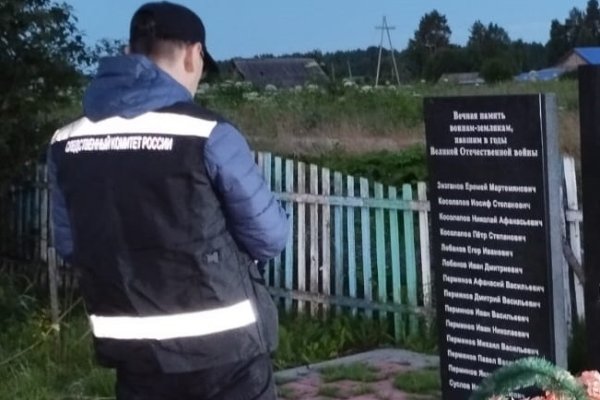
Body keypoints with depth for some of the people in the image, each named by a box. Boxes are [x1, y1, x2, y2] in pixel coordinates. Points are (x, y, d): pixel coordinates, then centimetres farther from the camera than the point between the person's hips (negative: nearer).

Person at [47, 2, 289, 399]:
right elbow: (270, 237, -7)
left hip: (134, 351, 5)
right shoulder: (209, 135, -15)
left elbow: (70, 245, 12)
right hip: (223, 350, -4)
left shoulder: (66, 143, 1)